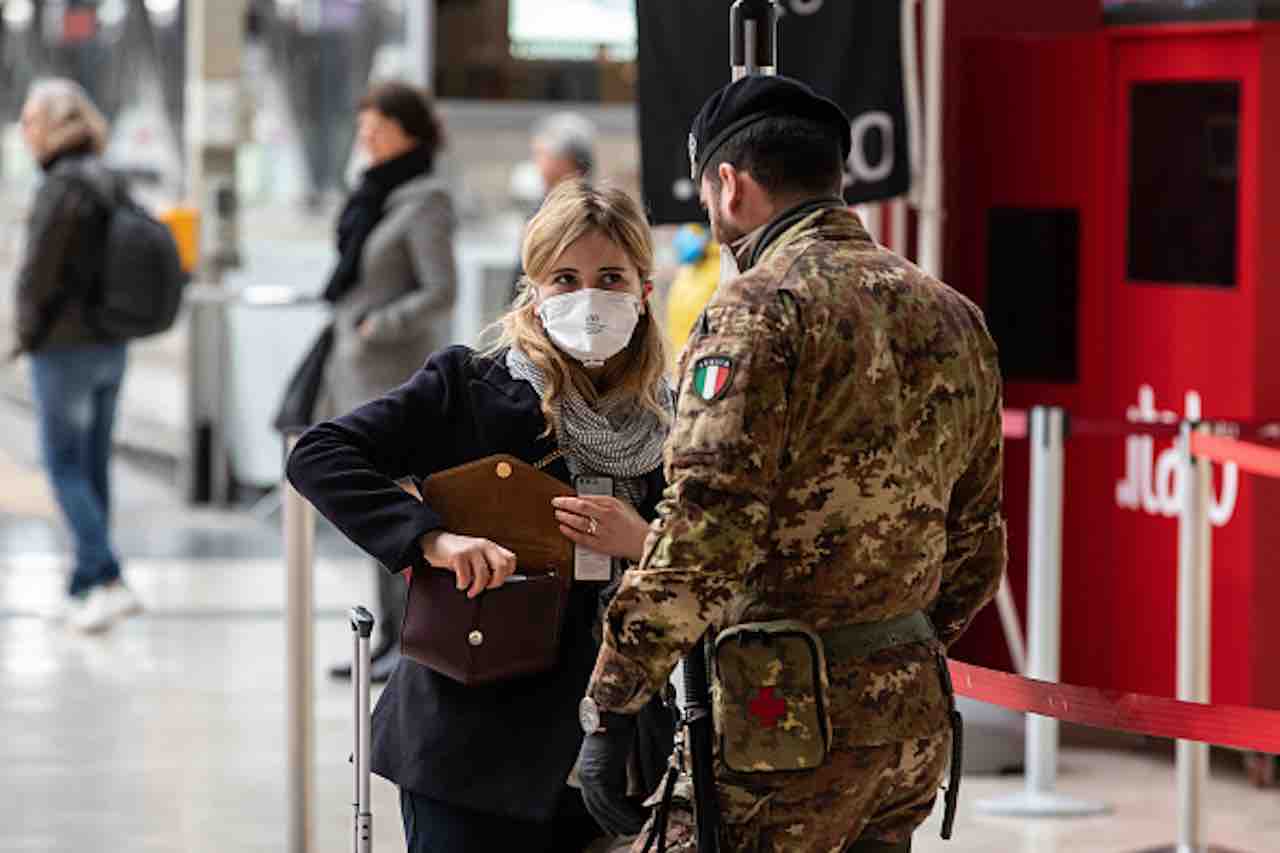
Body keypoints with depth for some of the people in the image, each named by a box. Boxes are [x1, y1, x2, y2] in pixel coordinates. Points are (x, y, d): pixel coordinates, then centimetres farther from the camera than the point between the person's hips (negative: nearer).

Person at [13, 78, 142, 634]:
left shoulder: (61, 189, -17)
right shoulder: (111, 186, 8)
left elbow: (37, 274, -18)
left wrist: (27, 333, -3)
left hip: (65, 350, -8)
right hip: (111, 346, 8)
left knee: (65, 470, -2)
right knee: (93, 469, 12)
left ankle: (110, 582, -11)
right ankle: (85, 589, 18)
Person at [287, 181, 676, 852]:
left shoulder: (669, 424, 7)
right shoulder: (470, 389, -5)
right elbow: (317, 456, -12)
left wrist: (644, 544, -11)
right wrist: (431, 539, -23)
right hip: (474, 747, -4)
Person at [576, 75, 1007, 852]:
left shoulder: (760, 308, -12)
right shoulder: (953, 316, 14)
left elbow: (702, 532, -20)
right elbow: (976, 543, 20)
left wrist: (611, 711, -17)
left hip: (785, 716, -8)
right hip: (917, 719, 8)